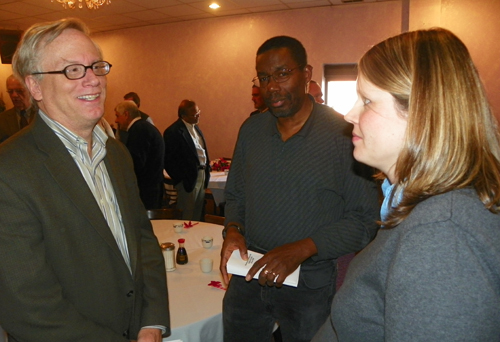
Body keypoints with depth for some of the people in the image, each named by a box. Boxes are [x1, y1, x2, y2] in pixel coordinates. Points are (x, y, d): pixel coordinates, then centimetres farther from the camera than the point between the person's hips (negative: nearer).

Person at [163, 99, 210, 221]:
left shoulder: (195, 127, 12)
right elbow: (168, 160, -15)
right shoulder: (173, 132, -15)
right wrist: (181, 179, -14)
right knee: (187, 218, 1)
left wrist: (207, 169, 11)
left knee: (198, 216, 16)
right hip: (188, 179, -8)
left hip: (202, 176, 8)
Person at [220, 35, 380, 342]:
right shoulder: (251, 130, 2)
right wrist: (233, 231, -7)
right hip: (248, 274, 5)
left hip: (310, 283, -4)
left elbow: (364, 219, -13)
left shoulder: (343, 134, -15)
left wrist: (301, 249, -23)